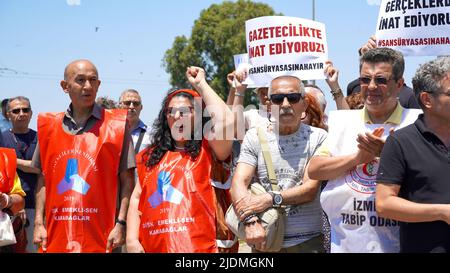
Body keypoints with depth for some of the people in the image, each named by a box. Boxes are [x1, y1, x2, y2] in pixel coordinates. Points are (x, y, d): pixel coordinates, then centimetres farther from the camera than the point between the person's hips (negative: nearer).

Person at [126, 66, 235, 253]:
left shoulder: (208, 150, 0)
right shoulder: (151, 156, 12)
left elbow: (226, 121, -18)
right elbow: (137, 198, 11)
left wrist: (200, 84, -7)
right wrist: (132, 240, -3)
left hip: (198, 247, -4)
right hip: (153, 247, 4)